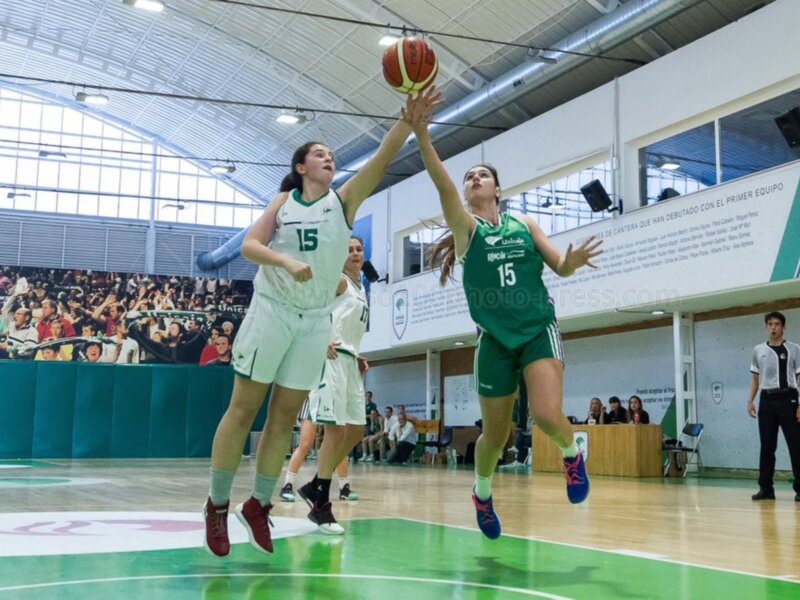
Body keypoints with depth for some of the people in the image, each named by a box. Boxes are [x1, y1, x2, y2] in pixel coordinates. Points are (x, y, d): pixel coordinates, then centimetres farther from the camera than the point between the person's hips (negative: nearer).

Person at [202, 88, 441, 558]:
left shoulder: (344, 200, 4)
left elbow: (381, 159, -9)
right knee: (243, 408, 0)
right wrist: (287, 262, -25)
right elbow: (249, 245, -7)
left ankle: (258, 504, 18)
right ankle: (218, 503, 10)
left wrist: (408, 120, -23)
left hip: (316, 318, 2)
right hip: (272, 308, -2)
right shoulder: (283, 201, 2)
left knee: (285, 417, 6)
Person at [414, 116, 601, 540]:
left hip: (539, 329, 0)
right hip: (494, 339, 0)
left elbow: (560, 267, 8)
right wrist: (421, 131, -29)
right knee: (495, 435, 7)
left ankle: (572, 454, 12)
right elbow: (443, 184, -15)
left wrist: (572, 261, -17)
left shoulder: (524, 224, 8)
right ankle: (482, 493, 37)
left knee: (547, 415, -23)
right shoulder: (465, 226, 1)